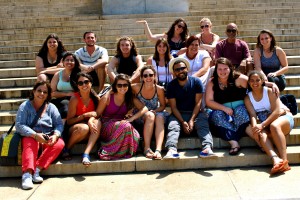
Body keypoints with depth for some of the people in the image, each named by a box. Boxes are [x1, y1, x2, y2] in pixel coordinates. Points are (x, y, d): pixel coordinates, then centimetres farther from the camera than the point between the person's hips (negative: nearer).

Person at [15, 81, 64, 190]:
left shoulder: (51, 107, 11)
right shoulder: (25, 106, 3)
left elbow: (59, 124, 2)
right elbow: (19, 125, -10)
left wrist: (55, 135, -21)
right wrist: (35, 135, -25)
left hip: (48, 140, 3)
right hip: (30, 137, -2)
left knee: (60, 143, -28)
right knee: (30, 143, -36)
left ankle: (37, 169, -35)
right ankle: (27, 173, -49)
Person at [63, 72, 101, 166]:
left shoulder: (95, 98, -2)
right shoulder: (75, 99, -12)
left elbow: (95, 114, -4)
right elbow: (69, 121, -11)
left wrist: (90, 120, -28)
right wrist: (85, 115, -23)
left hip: (89, 134, 3)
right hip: (74, 129, -3)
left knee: (97, 122, -28)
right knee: (84, 128, -36)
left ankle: (86, 154, -33)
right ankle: (66, 149, -9)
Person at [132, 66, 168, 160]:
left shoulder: (159, 89, -9)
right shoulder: (136, 87, -12)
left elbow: (163, 105, 1)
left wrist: (154, 111, -18)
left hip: (156, 113, 2)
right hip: (140, 116, -1)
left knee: (160, 117, -31)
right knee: (150, 115, -33)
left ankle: (158, 150, -43)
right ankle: (146, 148, -32)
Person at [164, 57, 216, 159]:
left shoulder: (196, 81, 0)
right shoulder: (171, 85, 1)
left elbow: (198, 103, -4)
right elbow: (173, 107, -3)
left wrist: (192, 120, -15)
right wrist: (183, 122, -17)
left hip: (195, 112, 0)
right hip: (178, 114, 0)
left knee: (203, 125, -28)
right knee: (172, 126, -28)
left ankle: (207, 148, -48)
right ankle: (172, 150, -48)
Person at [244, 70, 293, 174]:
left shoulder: (269, 91, -8)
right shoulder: (248, 98, 4)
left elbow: (277, 111, -16)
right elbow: (252, 114, -8)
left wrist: (262, 125, -27)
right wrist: (255, 126, -31)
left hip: (283, 117, -3)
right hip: (266, 125, 3)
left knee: (274, 126, -37)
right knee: (260, 133, -30)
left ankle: (284, 161, -45)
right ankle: (276, 159, -54)